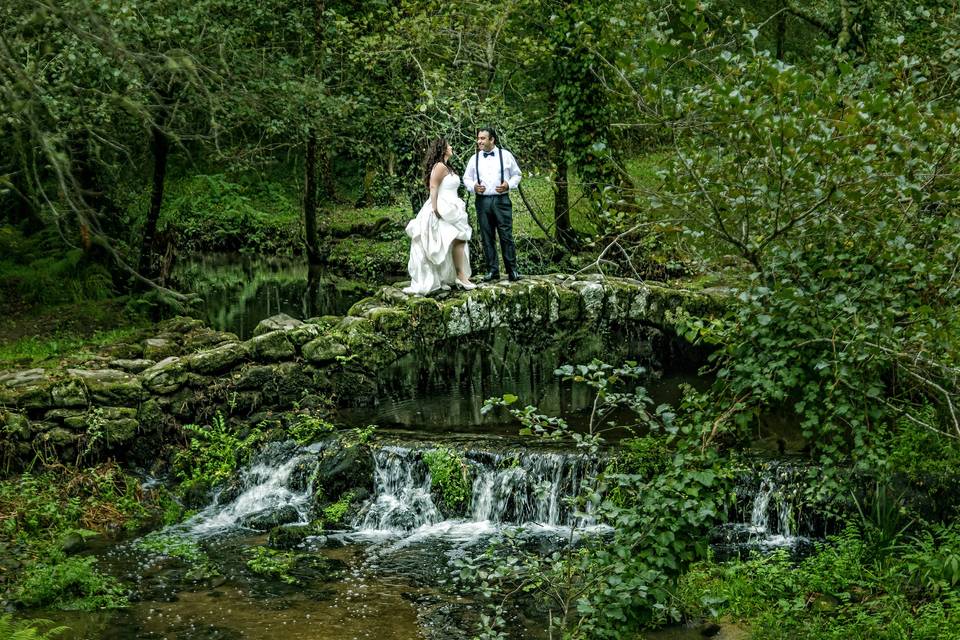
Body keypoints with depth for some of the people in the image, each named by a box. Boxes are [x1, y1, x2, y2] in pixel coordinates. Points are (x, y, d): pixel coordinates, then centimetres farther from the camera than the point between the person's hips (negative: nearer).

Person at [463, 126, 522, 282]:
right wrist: (473, 187, -5)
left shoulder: (505, 155, 4)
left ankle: (512, 269, 1)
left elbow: (516, 174, 10)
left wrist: (508, 185, -9)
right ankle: (492, 270, 9)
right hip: (482, 201, 2)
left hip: (502, 200, -2)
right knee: (487, 237, 3)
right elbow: (466, 178, 16)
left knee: (506, 235, -6)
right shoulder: (475, 159, 9)